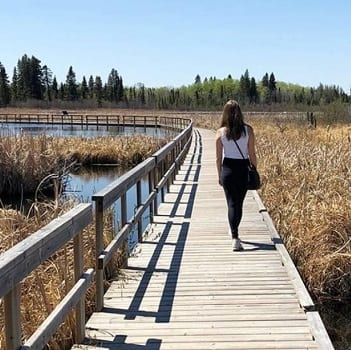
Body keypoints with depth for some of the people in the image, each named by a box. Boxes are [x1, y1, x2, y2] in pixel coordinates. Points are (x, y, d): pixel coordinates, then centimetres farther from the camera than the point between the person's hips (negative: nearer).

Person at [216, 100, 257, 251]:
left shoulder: (221, 132, -4)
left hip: (227, 169, 0)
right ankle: (234, 231, 31)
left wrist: (220, 175, 12)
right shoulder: (248, 130, -5)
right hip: (243, 169, 0)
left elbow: (218, 157, 1)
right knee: (239, 203, 16)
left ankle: (235, 237, -6)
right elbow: (252, 154, -3)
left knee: (232, 203, 5)